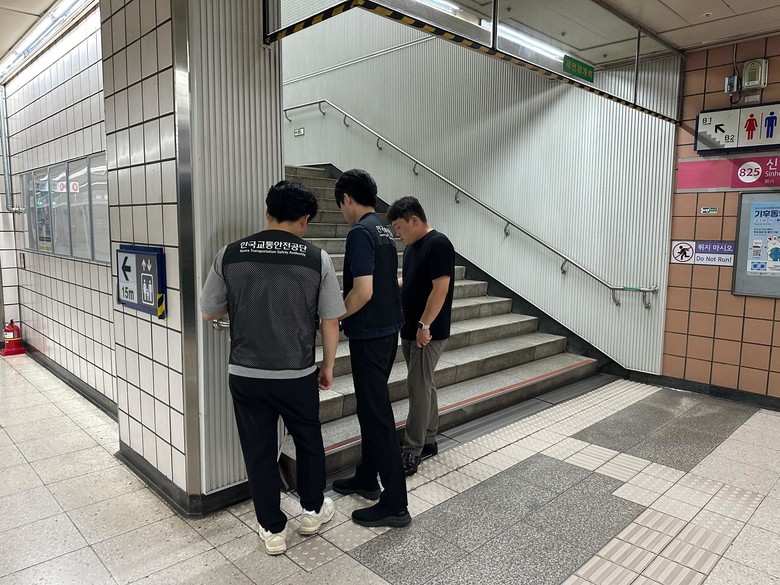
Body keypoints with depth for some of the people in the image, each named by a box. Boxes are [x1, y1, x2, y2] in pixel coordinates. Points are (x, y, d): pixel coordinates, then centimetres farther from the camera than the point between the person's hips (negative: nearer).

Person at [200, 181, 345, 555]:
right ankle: (313, 511, 41)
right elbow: (330, 321, -4)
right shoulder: (317, 259, -9)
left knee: (258, 450, 15)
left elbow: (208, 312, 4)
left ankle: (273, 530, 29)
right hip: (298, 374, 0)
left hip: (245, 374, 1)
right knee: (308, 441, 22)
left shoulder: (230, 255, -5)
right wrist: (328, 366, 9)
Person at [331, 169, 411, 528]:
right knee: (371, 407, 20)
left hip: (369, 337, -10)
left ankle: (394, 505, 9)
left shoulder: (360, 233, -18)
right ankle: (367, 478, 36)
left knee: (376, 416, -2)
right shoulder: (385, 232, 11)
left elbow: (363, 292, -26)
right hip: (388, 332, 10)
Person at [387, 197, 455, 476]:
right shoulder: (411, 246, 12)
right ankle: (429, 441, 26)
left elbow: (440, 288, -21)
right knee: (424, 386, 15)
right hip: (409, 330, 9)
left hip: (428, 333, -9)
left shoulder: (438, 244, -16)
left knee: (418, 388, -6)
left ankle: (412, 453, 1)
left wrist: (424, 325, -21)